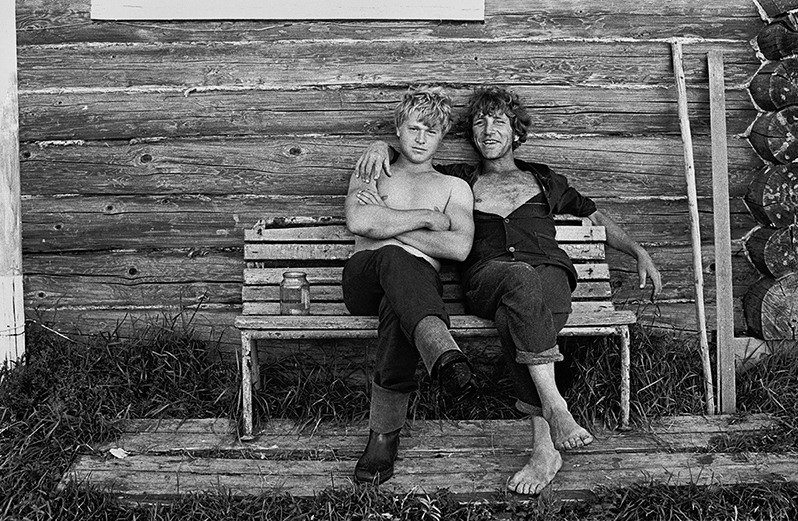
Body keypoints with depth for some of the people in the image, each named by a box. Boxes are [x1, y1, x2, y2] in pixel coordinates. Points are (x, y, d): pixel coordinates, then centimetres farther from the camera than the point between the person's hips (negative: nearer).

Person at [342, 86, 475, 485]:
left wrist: (387, 225, 0)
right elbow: (358, 222, 1)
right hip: (363, 279, 0)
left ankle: (385, 435, -41)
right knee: (393, 257, -38)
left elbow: (460, 247, 2)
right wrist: (427, 218, 0)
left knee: (398, 303, -40)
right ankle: (443, 352, -63)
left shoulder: (454, 187, 25)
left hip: (418, 279, 0)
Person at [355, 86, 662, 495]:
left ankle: (544, 446, -42)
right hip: (488, 274, 0)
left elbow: (598, 219, 35)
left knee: (513, 319, -37)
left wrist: (640, 253, 24)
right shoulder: (461, 180, 29)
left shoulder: (543, 180, 31)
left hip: (549, 271, 1)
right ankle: (553, 405, -44)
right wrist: (381, 146, 9)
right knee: (521, 279, -40)